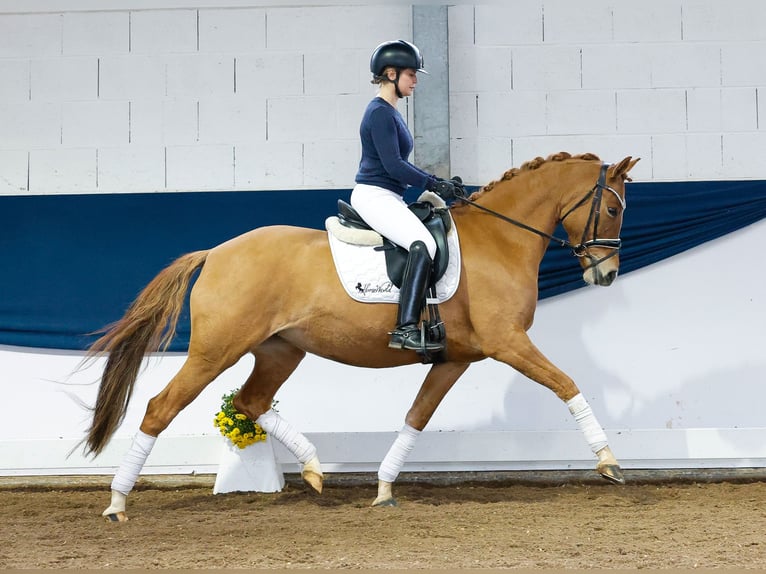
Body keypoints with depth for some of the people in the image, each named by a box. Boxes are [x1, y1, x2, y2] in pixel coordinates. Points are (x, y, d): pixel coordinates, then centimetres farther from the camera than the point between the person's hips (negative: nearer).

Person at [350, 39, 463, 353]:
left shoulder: (390, 113, 18)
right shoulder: (380, 113, -12)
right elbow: (393, 165, -19)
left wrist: (436, 182, 15)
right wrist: (434, 185, -15)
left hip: (389, 198, 11)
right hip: (373, 196, -11)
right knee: (423, 245, -29)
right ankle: (405, 330, -35)